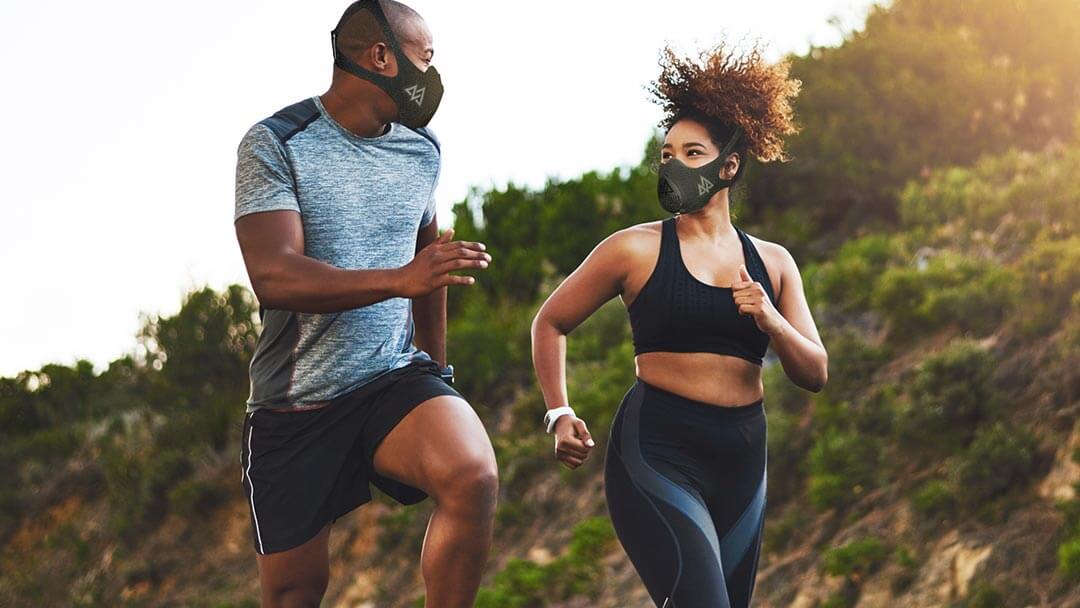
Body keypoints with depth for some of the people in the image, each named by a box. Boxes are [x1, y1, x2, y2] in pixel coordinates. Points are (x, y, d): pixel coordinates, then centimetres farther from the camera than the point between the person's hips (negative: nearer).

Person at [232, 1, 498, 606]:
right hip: (294, 404, -2)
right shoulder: (275, 144, -10)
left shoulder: (421, 150, 7)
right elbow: (274, 276, -23)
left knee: (475, 478, -28)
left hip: (394, 378, 3)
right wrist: (400, 279, -34)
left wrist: (436, 369, 30)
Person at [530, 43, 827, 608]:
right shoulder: (636, 249, 0)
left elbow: (814, 374, 8)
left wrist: (771, 322, -10)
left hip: (741, 461, 5)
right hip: (658, 450, -5)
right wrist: (559, 415, 0)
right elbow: (550, 323, 10)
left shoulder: (772, 263, 11)